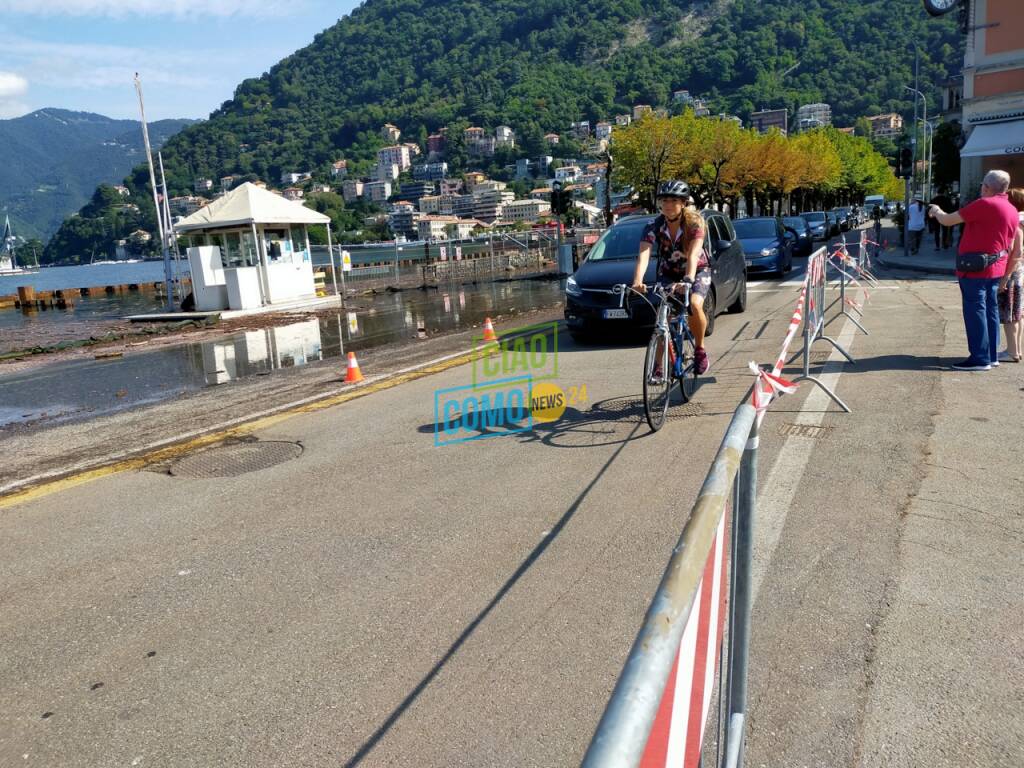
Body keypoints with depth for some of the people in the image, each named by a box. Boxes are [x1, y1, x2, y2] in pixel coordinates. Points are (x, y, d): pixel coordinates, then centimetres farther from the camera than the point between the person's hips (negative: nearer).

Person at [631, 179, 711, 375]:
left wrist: (687, 281, -57)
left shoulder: (694, 222, -25)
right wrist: (637, 281, -53)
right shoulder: (654, 226, -20)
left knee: (695, 305, -30)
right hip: (668, 274, 2)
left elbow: (692, 255, -39)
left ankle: (700, 349, -6)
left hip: (698, 270, -2)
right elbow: (643, 255, -34)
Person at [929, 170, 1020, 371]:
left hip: (975, 269, -9)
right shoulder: (1013, 211, 12)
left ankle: (980, 359, -4)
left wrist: (936, 212, 9)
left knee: (975, 311, -5)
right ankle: (992, 355, 20)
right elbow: (1010, 245, 17)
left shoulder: (984, 204, -16)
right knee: (990, 310, 14)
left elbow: (947, 221, -11)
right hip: (996, 269, 9)